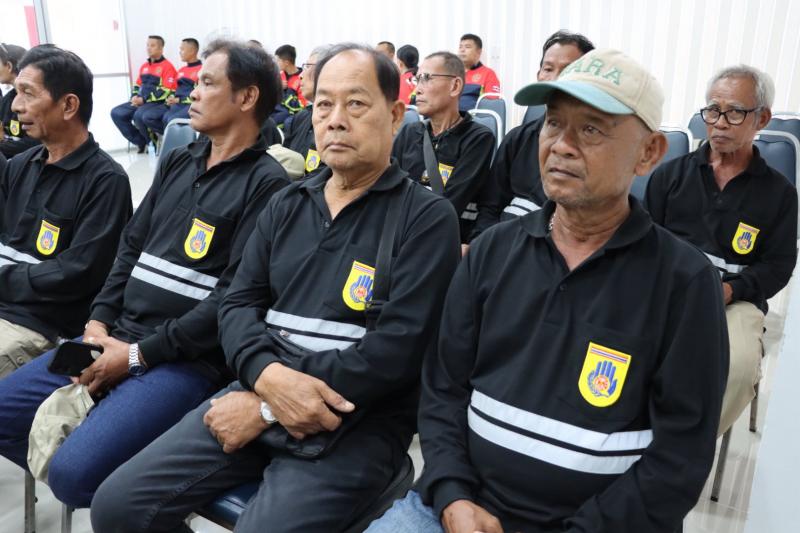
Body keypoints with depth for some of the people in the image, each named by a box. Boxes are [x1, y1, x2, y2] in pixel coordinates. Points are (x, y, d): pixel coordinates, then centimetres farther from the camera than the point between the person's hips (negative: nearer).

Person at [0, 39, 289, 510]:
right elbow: (131, 247, 17)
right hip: (119, 335, 8)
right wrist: (99, 322, 2)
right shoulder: (177, 163, 16)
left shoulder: (267, 183, -9)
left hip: (188, 360, -8)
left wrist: (140, 354, -14)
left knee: (75, 473, -22)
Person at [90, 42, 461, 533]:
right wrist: (269, 377, -15)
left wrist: (267, 407, -15)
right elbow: (240, 304, 7)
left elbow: (400, 347, -16)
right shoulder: (288, 204, 12)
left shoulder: (427, 216, -6)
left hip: (360, 422, -5)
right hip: (262, 393, 5)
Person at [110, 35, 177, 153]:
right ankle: (141, 142, 0)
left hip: (159, 103, -8)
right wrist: (135, 97, 2)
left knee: (139, 115, -36)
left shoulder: (167, 66, -7)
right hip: (141, 102, 8)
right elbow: (137, 85, 25)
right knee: (116, 113, -4)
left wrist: (144, 99, -17)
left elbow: (166, 91, -16)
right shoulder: (144, 66, 18)